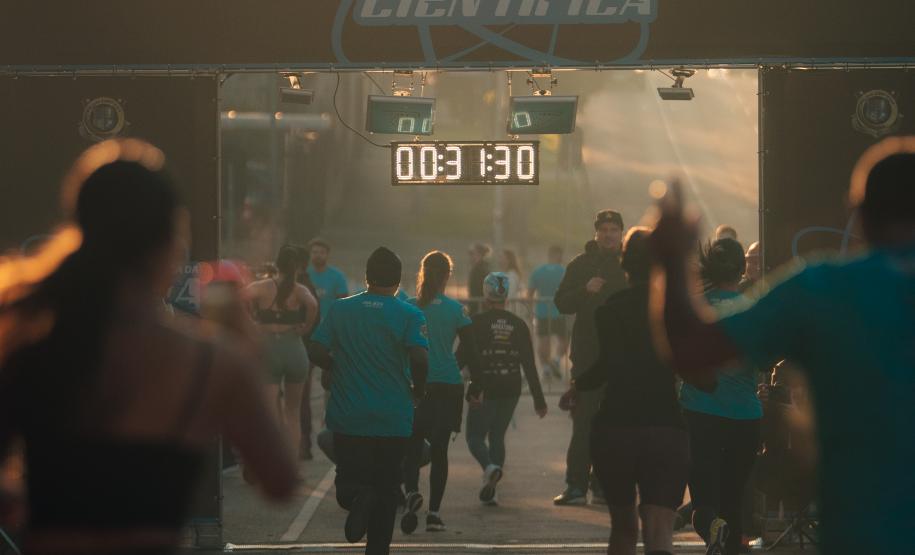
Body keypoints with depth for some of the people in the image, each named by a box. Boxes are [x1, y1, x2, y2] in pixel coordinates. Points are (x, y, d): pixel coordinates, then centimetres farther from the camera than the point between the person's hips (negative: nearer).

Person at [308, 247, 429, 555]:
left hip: (347, 417, 1)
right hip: (393, 419, -1)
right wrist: (418, 389, 0)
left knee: (349, 478, 7)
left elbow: (316, 351, -2)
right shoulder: (410, 315, -6)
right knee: (386, 487, 12)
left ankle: (356, 495, -27)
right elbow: (419, 358, -18)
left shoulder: (340, 309, 1)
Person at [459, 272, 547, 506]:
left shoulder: (476, 322, -6)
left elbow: (462, 357, -7)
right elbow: (529, 364, 4)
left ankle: (490, 467, -26)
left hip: (484, 390, -4)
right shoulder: (518, 324, 4)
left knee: (475, 436, 6)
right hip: (511, 389, 4)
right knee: (497, 436, 14)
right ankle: (489, 490, 6)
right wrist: (538, 398, 8)